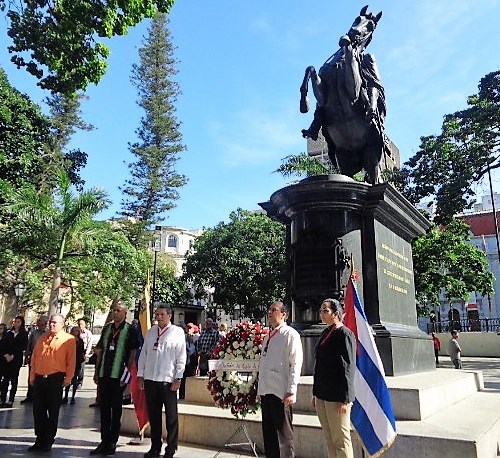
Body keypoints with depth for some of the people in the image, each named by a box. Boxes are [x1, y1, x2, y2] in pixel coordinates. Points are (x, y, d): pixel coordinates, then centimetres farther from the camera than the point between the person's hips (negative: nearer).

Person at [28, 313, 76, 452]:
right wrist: (32, 375, 11)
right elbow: (34, 358, 16)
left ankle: (48, 441, 16)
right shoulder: (42, 339, 14)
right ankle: (39, 440, 20)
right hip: (39, 378, 5)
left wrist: (68, 378, -12)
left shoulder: (69, 339, -4)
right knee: (38, 410, 8)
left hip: (55, 379, -5)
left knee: (53, 410, 4)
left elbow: (71, 360, -7)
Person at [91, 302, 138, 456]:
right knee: (104, 409, 11)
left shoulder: (129, 330, -3)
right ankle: (104, 441, 21)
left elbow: (132, 353, -5)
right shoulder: (107, 328, 12)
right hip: (104, 374, 5)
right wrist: (97, 371, 11)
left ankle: (112, 443, 12)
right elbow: (100, 351, 16)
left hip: (118, 375, -5)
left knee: (116, 410, 4)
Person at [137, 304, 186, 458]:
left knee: (171, 416, 5)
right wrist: (140, 375, 8)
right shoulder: (151, 331, 10)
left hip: (168, 380, -4)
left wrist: (178, 379, -9)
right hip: (150, 379, 5)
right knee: (153, 415, 13)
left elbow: (181, 357, -5)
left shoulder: (177, 332, -4)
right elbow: (143, 353, 13)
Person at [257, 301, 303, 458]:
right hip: (265, 391, 7)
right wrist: (260, 387, 14)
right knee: (268, 432, 16)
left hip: (281, 392, -7)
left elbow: (296, 364, -12)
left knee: (283, 433, 3)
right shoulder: (268, 335, 15)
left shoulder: (290, 334, -6)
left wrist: (291, 391, -17)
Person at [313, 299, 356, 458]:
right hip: (322, 396, 7)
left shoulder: (345, 334, -11)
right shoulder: (325, 334, 12)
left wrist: (345, 399, -16)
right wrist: (315, 392, 16)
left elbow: (348, 368, -14)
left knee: (341, 440, 2)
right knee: (329, 439, 13)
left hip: (337, 397, -7)